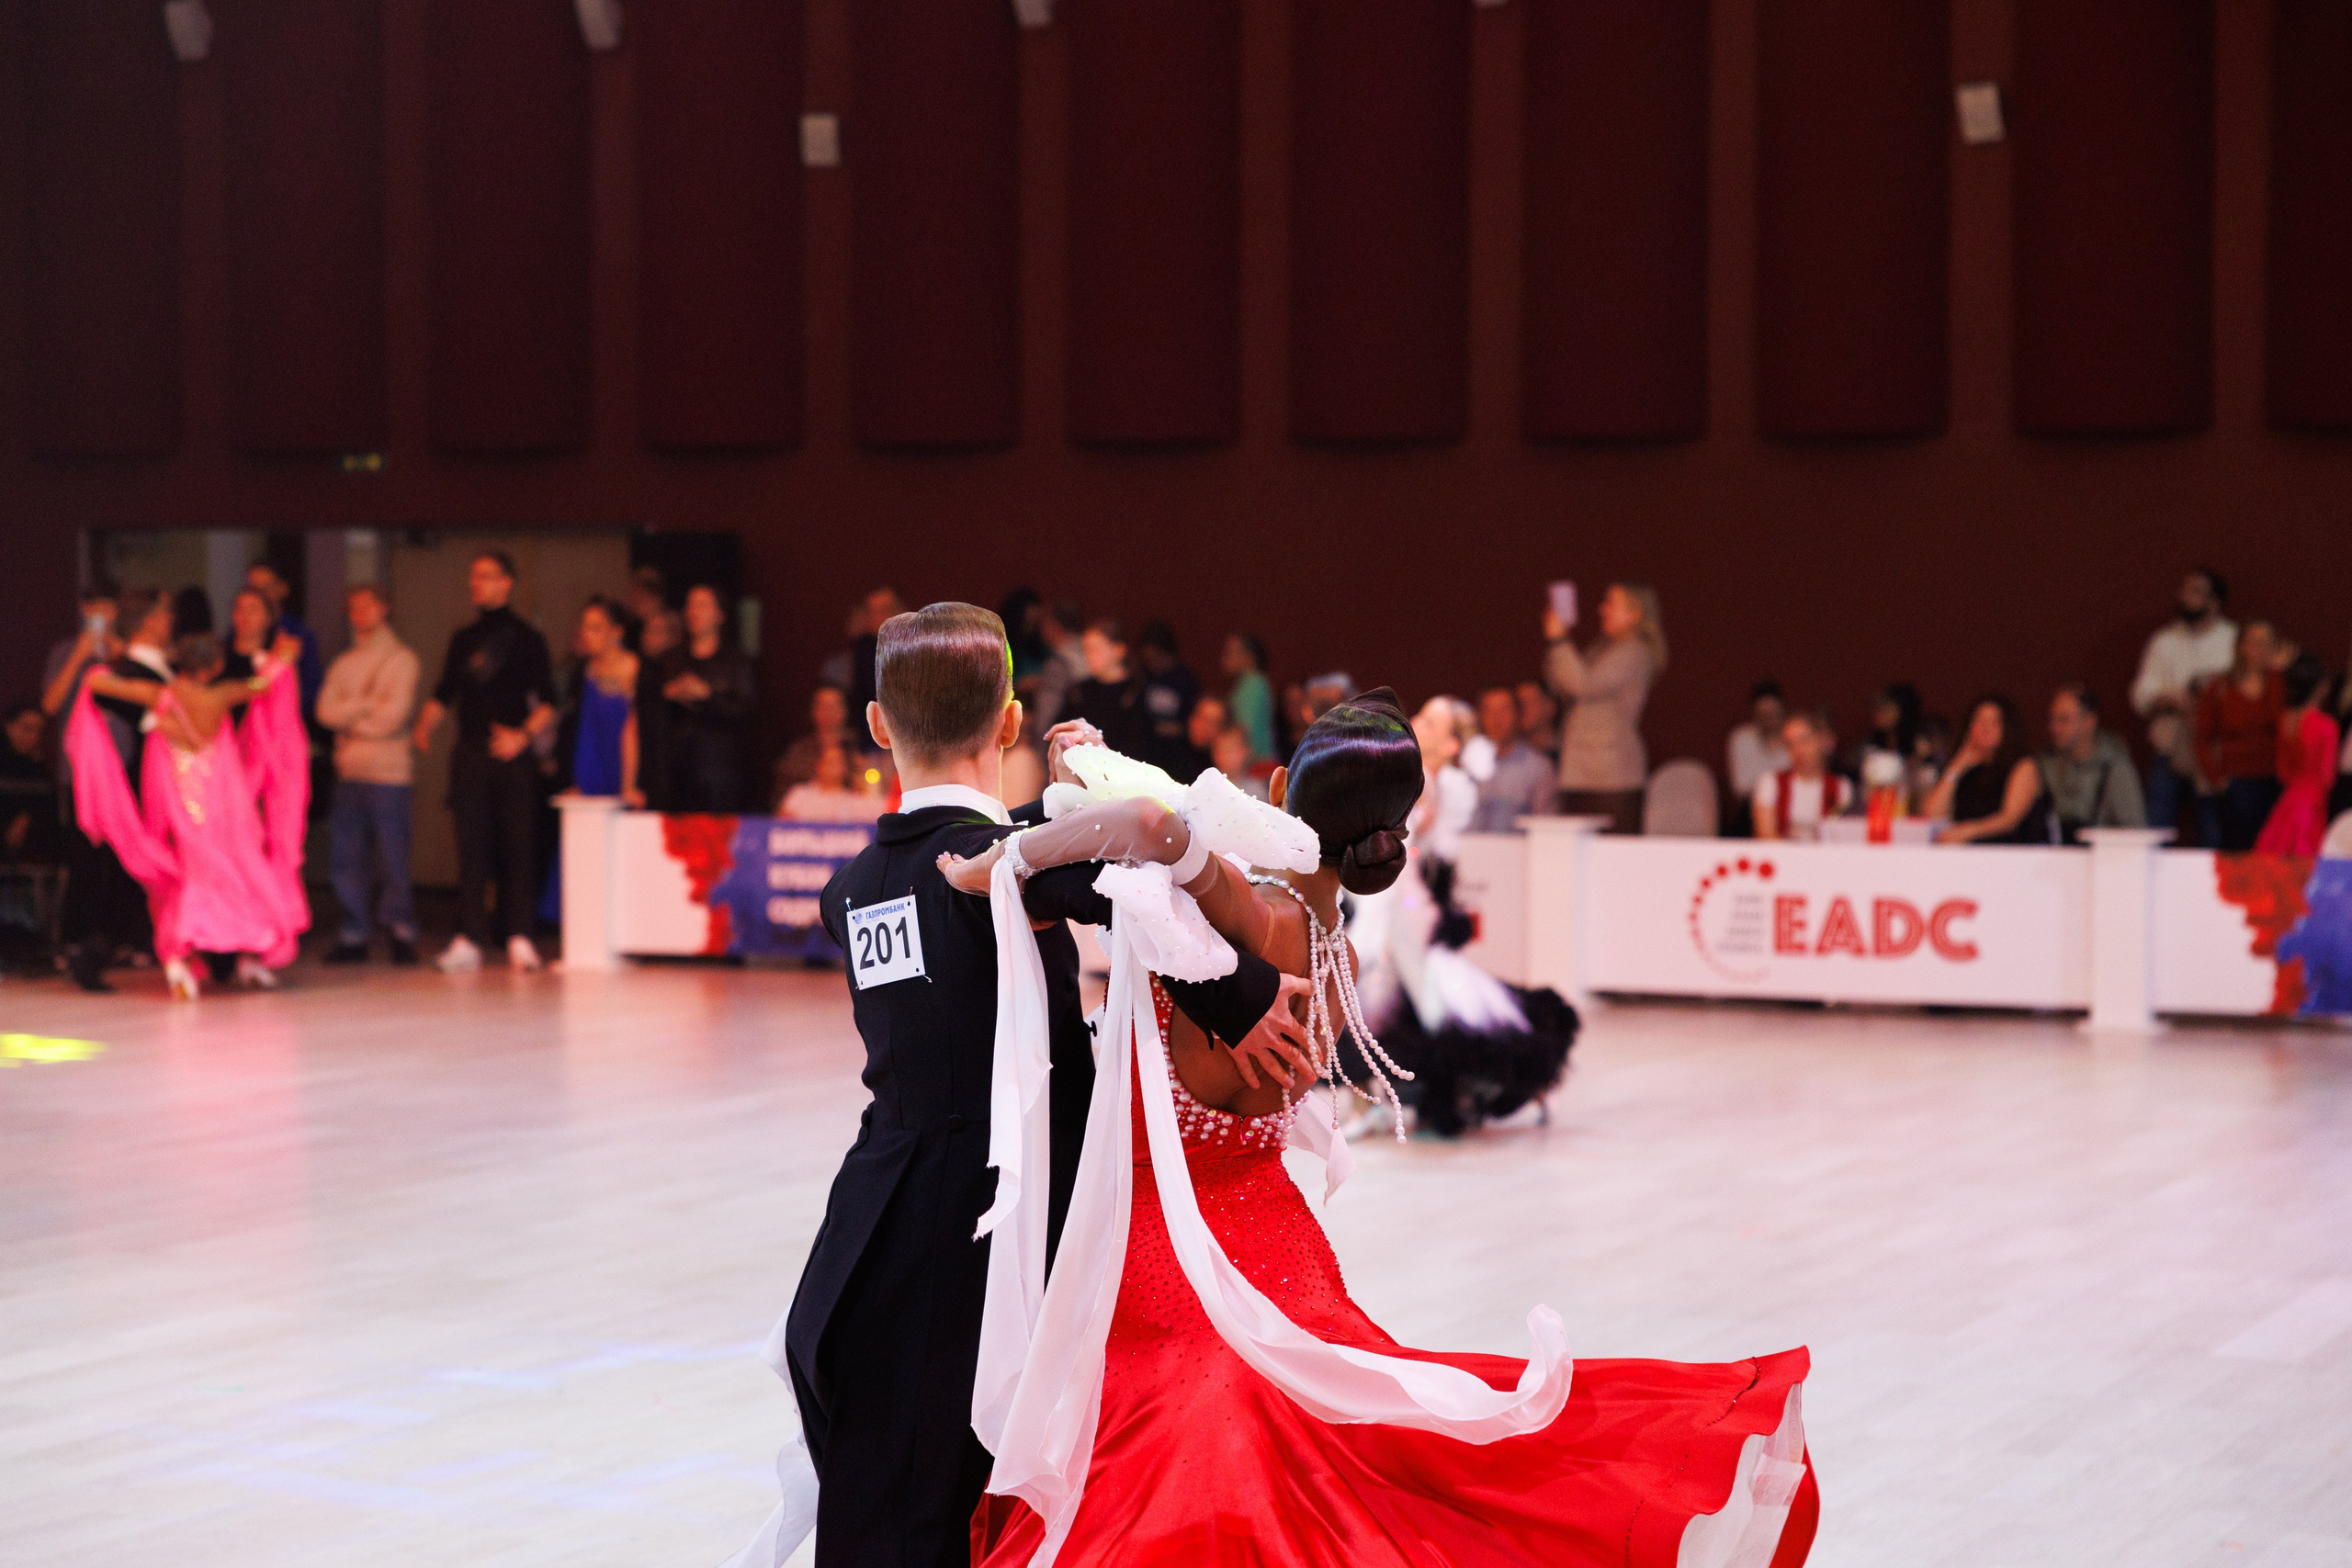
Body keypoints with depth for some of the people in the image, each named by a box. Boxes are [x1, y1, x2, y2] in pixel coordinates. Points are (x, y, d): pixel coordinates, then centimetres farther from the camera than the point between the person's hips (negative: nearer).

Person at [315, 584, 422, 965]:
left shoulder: (402, 659, 1)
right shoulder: (343, 663, 17)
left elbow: (392, 717, -9)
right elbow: (326, 711, 4)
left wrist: (349, 716, 2)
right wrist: (368, 705, -7)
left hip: (389, 772, -5)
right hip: (349, 773, 5)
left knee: (391, 857, -6)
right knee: (346, 856, 3)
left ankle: (401, 933, 1)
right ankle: (353, 936, 9)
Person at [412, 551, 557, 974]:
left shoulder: (525, 637, 1)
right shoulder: (463, 638, 15)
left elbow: (547, 703, -3)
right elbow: (444, 692, 17)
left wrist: (523, 735, -18)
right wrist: (424, 725, -1)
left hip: (511, 753, -4)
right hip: (469, 755, 4)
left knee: (516, 843, -3)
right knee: (471, 846, 1)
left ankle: (519, 937, 2)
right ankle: (469, 937, 1)